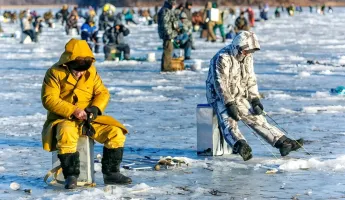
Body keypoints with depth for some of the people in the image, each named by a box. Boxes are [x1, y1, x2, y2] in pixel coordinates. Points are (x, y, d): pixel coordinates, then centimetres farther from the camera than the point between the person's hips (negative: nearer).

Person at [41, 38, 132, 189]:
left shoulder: (91, 72, 7)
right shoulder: (55, 73, -7)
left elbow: (103, 93, 9)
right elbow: (49, 99, -15)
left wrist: (95, 108, -13)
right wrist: (73, 111, -24)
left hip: (89, 120, 5)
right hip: (64, 119, -4)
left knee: (116, 133, -14)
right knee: (66, 134, -39)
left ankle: (111, 173, -2)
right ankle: (71, 175, -28)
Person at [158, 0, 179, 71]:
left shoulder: (169, 10, 17)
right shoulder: (165, 11, -17)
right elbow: (164, 24, -23)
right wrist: (169, 33, -24)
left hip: (170, 34, 11)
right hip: (167, 34, -11)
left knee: (170, 49, 17)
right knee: (167, 49, -9)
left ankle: (168, 65, 25)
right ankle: (165, 67, -7)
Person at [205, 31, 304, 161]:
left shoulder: (247, 57, 7)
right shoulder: (223, 58, -18)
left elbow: (251, 80, 13)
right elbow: (220, 84, -22)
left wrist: (255, 99, 1)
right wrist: (230, 104, -26)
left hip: (239, 97, 7)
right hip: (220, 97, -7)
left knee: (257, 119, -3)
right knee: (228, 122, -30)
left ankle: (283, 142, -11)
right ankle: (240, 146, -55)